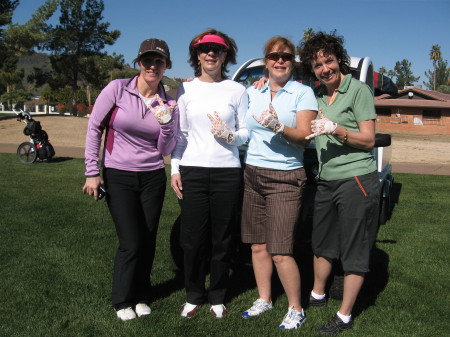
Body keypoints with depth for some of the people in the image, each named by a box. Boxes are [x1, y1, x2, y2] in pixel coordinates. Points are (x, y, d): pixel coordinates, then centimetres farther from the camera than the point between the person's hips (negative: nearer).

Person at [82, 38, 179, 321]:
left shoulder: (168, 104, -1)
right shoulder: (117, 89, -9)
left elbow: (166, 150, -2)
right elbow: (94, 128, -3)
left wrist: (165, 122, -19)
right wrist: (92, 172, -5)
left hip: (153, 178, 3)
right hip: (118, 177, -3)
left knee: (148, 241, 8)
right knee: (131, 243, -4)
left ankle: (141, 296, 30)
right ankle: (123, 301, 20)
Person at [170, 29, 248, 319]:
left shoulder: (236, 90, 5)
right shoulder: (186, 89, 9)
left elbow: (245, 132, 7)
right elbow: (179, 133, 9)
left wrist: (229, 135, -14)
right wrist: (175, 169, 3)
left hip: (227, 172, -1)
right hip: (192, 171, 1)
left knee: (222, 238, 6)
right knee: (193, 237, 4)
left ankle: (218, 297, 23)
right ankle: (194, 295, 23)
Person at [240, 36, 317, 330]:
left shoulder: (303, 93, -2)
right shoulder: (252, 93, 12)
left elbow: (304, 137, -11)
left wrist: (278, 127, -26)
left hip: (286, 178, -5)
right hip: (253, 174, 5)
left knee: (280, 251, -6)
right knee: (258, 245, 10)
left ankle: (296, 309, 13)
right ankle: (264, 299, 28)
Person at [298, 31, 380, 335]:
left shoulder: (358, 90, -8)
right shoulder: (318, 95, 12)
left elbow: (368, 139, -11)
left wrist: (335, 129, -25)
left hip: (356, 180, -7)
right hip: (326, 182, 7)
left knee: (354, 251, 4)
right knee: (322, 243, 20)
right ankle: (318, 295, 40)